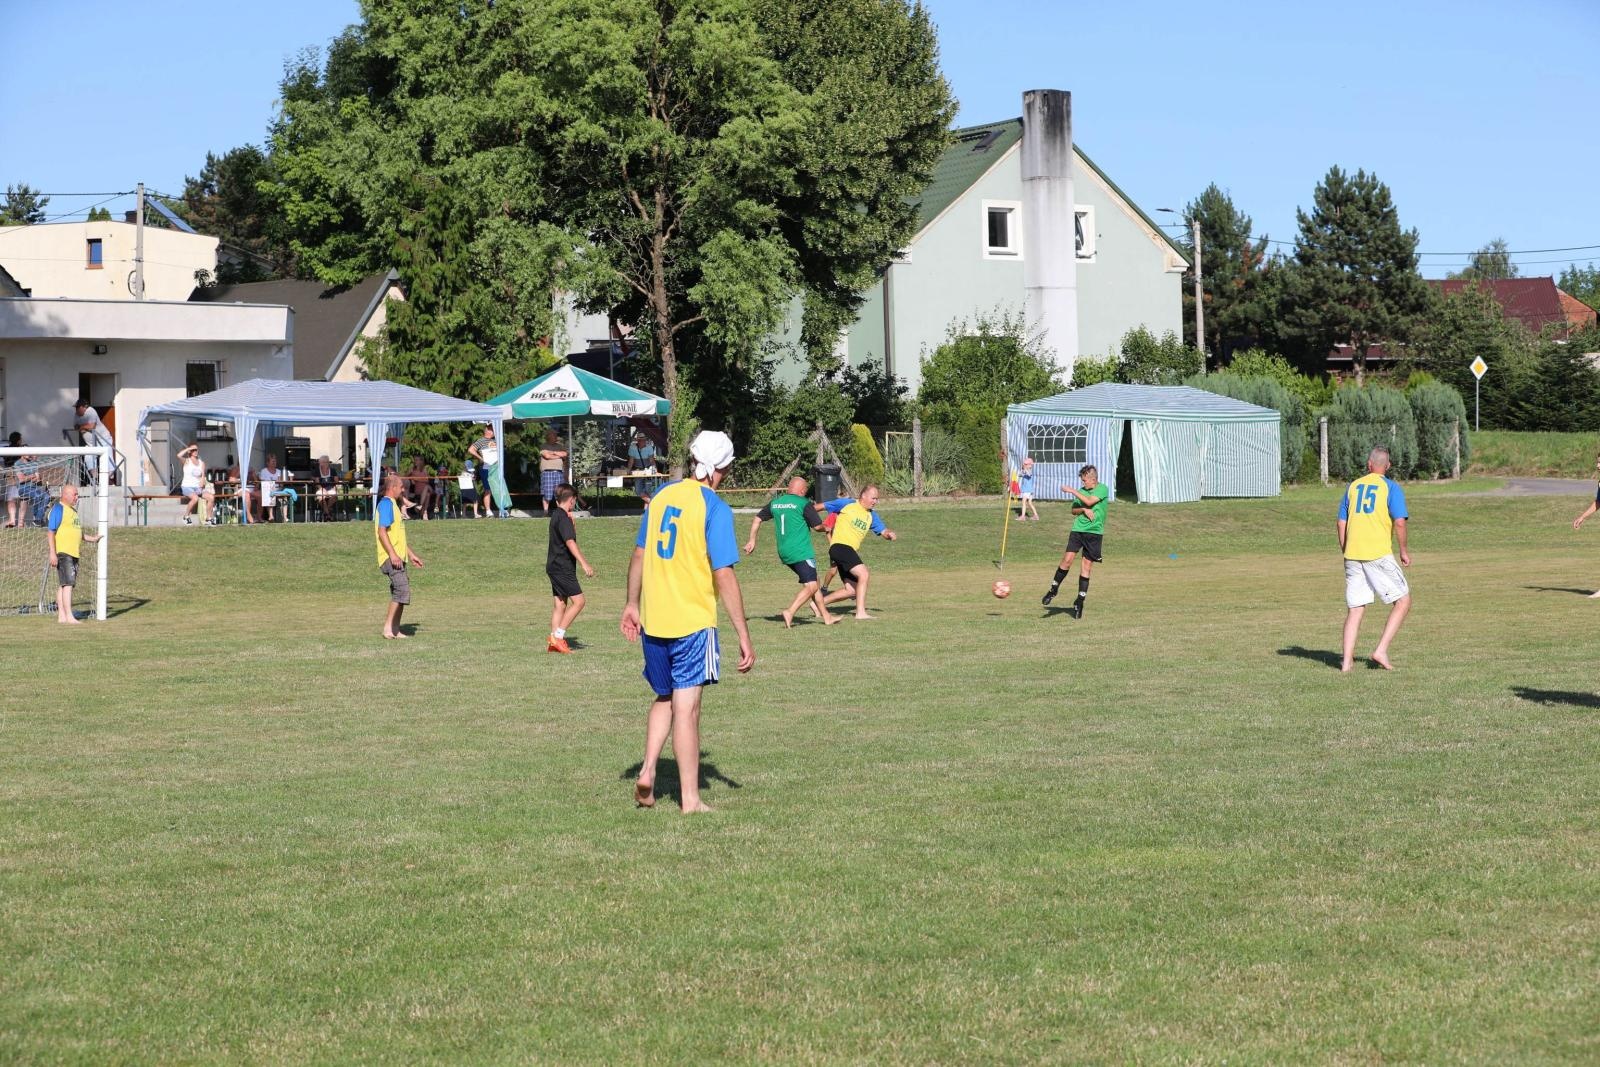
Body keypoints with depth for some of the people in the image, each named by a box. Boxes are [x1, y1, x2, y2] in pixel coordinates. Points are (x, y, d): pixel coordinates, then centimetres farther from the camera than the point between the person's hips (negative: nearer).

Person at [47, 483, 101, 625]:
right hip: (63, 553, -9)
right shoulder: (58, 509, -8)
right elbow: (51, 532, -14)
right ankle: (69, 616, -18)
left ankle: (61, 616, 10)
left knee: (62, 585, 10)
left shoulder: (73, 510, 20)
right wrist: (52, 553, -20)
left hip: (73, 553, 9)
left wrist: (91, 538, 22)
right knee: (68, 583, -14)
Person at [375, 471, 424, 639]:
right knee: (402, 589, -18)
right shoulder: (386, 504, -10)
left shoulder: (393, 504, 21)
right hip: (391, 557, -11)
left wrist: (411, 554, 30)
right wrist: (393, 554, -26)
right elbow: (382, 531, -20)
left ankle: (395, 630, 13)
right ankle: (388, 627, -19)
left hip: (397, 557, 11)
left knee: (399, 593, 10)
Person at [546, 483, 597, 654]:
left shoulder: (556, 515, 14)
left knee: (560, 604, 10)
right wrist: (584, 564, -31)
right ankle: (558, 636, -11)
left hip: (555, 567, 10)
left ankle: (554, 642, 7)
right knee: (578, 601, -9)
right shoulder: (564, 518, -15)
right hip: (563, 567, -10)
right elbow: (570, 542, -27)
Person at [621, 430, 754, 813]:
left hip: (653, 622, 5)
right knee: (686, 708, 0)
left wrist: (633, 604, 26)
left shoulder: (662, 495, 6)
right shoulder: (715, 508, -12)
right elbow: (723, 576, -16)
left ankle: (647, 772, 5)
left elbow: (639, 554, 14)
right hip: (693, 623, -5)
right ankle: (690, 801, 4)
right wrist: (744, 637, -13)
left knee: (664, 699, 22)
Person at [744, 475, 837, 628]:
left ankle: (826, 616, 18)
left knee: (812, 583, 17)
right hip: (801, 552, -8)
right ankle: (790, 612, -24)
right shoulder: (803, 503, -9)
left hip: (784, 553, 8)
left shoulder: (775, 502, 11)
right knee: (811, 586, -7)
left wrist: (752, 540, 21)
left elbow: (757, 519, 15)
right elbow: (817, 526, -7)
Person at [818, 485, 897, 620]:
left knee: (852, 590, 7)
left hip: (850, 552, 8)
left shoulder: (872, 516, 17)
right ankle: (860, 613, -25)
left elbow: (883, 531, 11)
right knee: (864, 574, -23)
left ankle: (820, 602, 23)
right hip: (839, 546, -8)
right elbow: (823, 507, 7)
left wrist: (889, 534, -12)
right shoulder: (847, 504, -1)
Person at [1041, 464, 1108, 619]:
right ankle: (1054, 589, 4)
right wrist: (1084, 510, -6)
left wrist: (1072, 491, -13)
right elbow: (1073, 510, 15)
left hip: (1094, 532, -3)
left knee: (1087, 566, 0)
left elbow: (1089, 501, -17)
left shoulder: (1102, 489, -4)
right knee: (1068, 558, -13)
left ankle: (1080, 601, 8)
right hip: (1078, 529, 3)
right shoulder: (1082, 490, 11)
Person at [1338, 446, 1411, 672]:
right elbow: (1399, 522, -10)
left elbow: (1341, 523, 13)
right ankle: (1381, 650, -5)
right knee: (1403, 600, 6)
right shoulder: (1391, 487, -1)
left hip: (1352, 555, 5)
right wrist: (1404, 551, 2)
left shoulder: (1353, 487, 13)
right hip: (1379, 554, -5)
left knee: (1355, 609, 9)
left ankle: (1347, 660, 2)